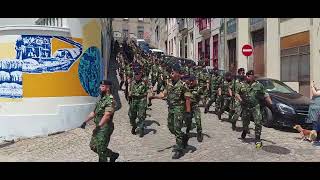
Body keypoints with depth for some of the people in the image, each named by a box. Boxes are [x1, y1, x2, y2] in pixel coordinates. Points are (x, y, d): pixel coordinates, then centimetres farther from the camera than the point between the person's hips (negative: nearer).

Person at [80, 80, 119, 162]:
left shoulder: (110, 100, -17)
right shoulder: (101, 99, 13)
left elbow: (107, 115, -29)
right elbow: (94, 112, 18)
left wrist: (98, 126, -35)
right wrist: (85, 122, 15)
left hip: (105, 128, -10)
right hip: (99, 128, 10)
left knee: (101, 150, -2)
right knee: (93, 146, 17)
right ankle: (113, 155, 30)